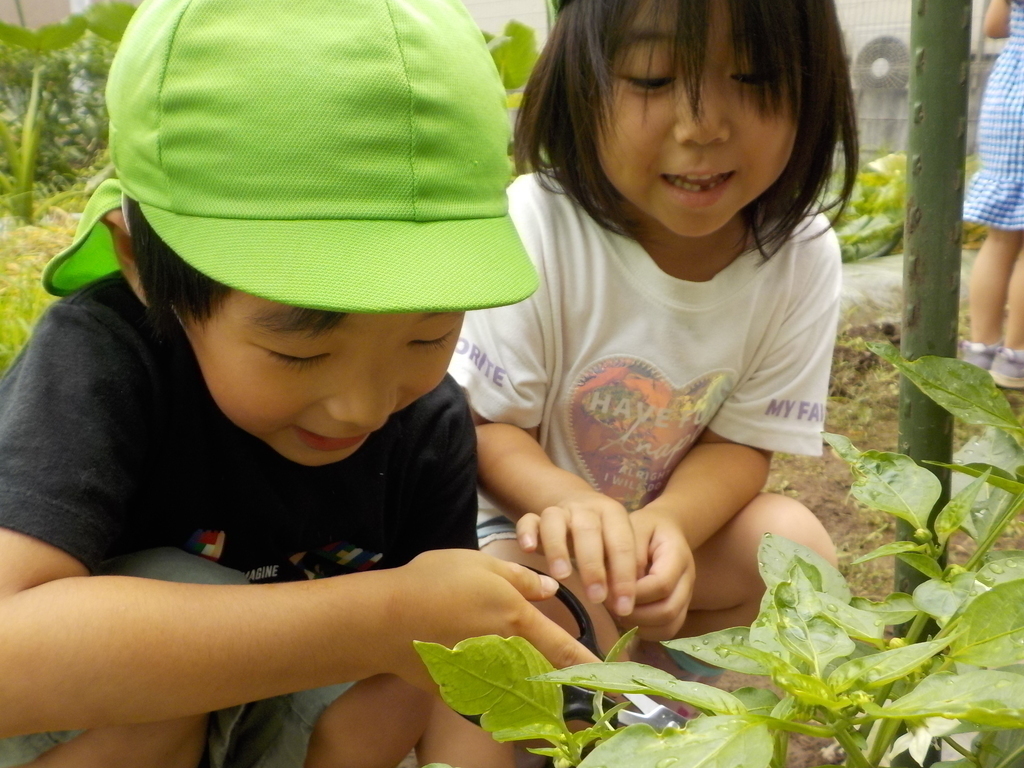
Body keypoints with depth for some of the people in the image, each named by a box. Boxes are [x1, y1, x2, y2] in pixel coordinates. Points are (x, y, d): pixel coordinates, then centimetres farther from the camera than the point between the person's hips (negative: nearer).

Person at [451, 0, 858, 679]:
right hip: (522, 521, -3)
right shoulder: (536, 227, -25)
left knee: (794, 543, -20)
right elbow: (487, 425, -18)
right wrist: (572, 502, -40)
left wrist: (666, 522, -32)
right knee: (546, 596, -32)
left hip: (687, 518, 4)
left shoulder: (803, 254, -15)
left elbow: (741, 441, -10)